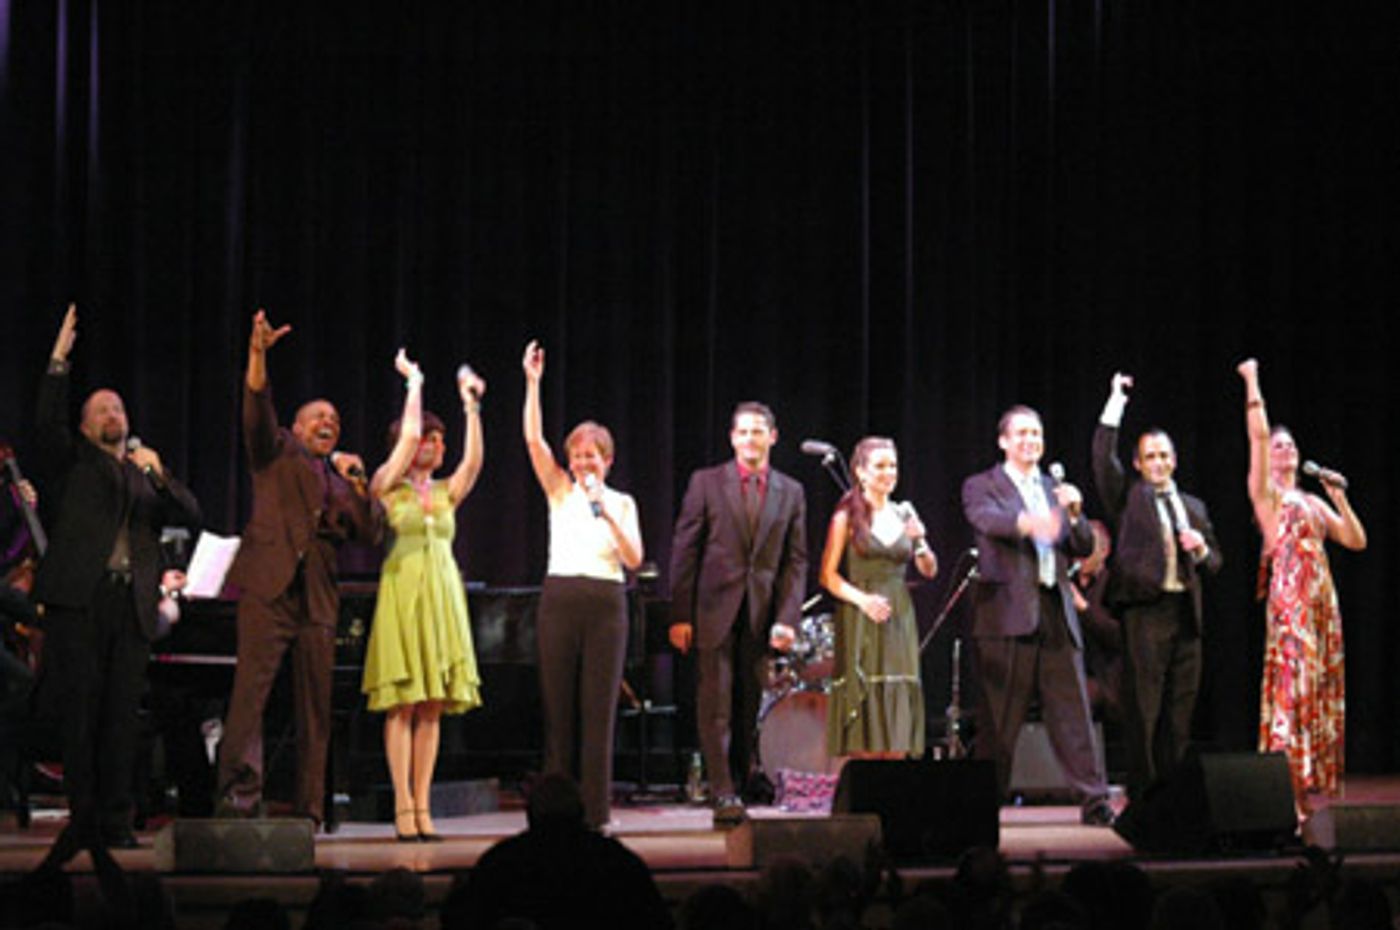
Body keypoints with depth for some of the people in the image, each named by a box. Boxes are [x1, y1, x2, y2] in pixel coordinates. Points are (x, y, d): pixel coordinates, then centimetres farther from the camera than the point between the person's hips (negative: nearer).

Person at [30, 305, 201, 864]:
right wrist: (58, 363, -11)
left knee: (123, 713, -1)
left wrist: (159, 475, -1)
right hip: (79, 598, -3)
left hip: (132, 604, 3)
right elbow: (46, 425, -4)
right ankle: (83, 817, -4)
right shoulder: (71, 461, 15)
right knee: (80, 708, -6)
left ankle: (116, 821, 0)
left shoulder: (146, 474, 24)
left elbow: (191, 518, 13)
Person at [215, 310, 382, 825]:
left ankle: (308, 810, 7)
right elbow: (257, 413, -6)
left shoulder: (341, 480, 25)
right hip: (271, 588, -5)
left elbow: (370, 533, 16)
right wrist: (258, 356, -21)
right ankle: (237, 796, -19)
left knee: (316, 705, 4)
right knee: (251, 689, -15)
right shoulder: (279, 452, 13)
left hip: (318, 598, 5)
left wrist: (357, 483, 3)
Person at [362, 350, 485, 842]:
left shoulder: (446, 493, 15)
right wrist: (414, 382, -3)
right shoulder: (390, 488, 1)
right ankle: (403, 807, -7)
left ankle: (422, 807, 4)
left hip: (443, 598, 5)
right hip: (403, 593, -5)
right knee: (403, 704, -7)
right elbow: (408, 436, -10)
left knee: (432, 707, 3)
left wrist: (472, 406, -2)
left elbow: (474, 459, 0)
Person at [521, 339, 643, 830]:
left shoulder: (621, 503, 10)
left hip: (605, 603, -1)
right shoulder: (560, 492, 10)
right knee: (558, 708, 0)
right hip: (560, 600, 1)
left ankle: (597, 812, 1)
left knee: (599, 710, -2)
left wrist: (608, 517, -14)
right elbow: (534, 440, -2)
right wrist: (533, 383, -10)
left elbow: (635, 559, -1)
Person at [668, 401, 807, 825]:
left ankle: (737, 788, 12)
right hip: (714, 611, -2)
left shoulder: (791, 493, 10)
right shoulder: (706, 483, 3)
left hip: (762, 616, 2)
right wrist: (680, 615, -4)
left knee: (747, 711, 4)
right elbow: (684, 550, 1)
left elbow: (796, 562, 8)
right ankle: (723, 796, -6)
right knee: (716, 707, -6)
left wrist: (787, 619, -3)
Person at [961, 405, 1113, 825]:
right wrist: (1027, 522, -39)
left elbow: (1083, 549, 14)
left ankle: (1094, 801, -1)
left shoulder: (1055, 490, 21)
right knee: (999, 717, -2)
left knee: (1073, 712, -1)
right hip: (1007, 614, -4)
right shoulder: (981, 487, 6)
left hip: (1055, 613, 4)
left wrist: (1075, 515, -7)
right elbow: (988, 520, -17)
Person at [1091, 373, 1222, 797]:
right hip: (1145, 611, -5)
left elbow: (1214, 563, 22)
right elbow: (1103, 460, -8)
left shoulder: (1194, 507, 20)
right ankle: (1141, 795, -4)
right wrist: (1114, 406, -11)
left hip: (1186, 613, 5)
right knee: (1143, 710, -6)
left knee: (1180, 711, 6)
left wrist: (1201, 549, 0)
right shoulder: (1128, 498, 8)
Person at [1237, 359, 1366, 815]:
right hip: (1289, 596, -7)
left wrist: (1340, 501, 5)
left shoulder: (1314, 501, 21)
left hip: (1322, 598, 7)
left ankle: (1316, 790, 8)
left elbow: (1356, 541, 15)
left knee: (1324, 690, 4)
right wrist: (1252, 382, -5)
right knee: (1292, 684, -13)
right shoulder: (1265, 493, 4)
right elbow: (1258, 435, -9)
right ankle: (1287, 791, -14)